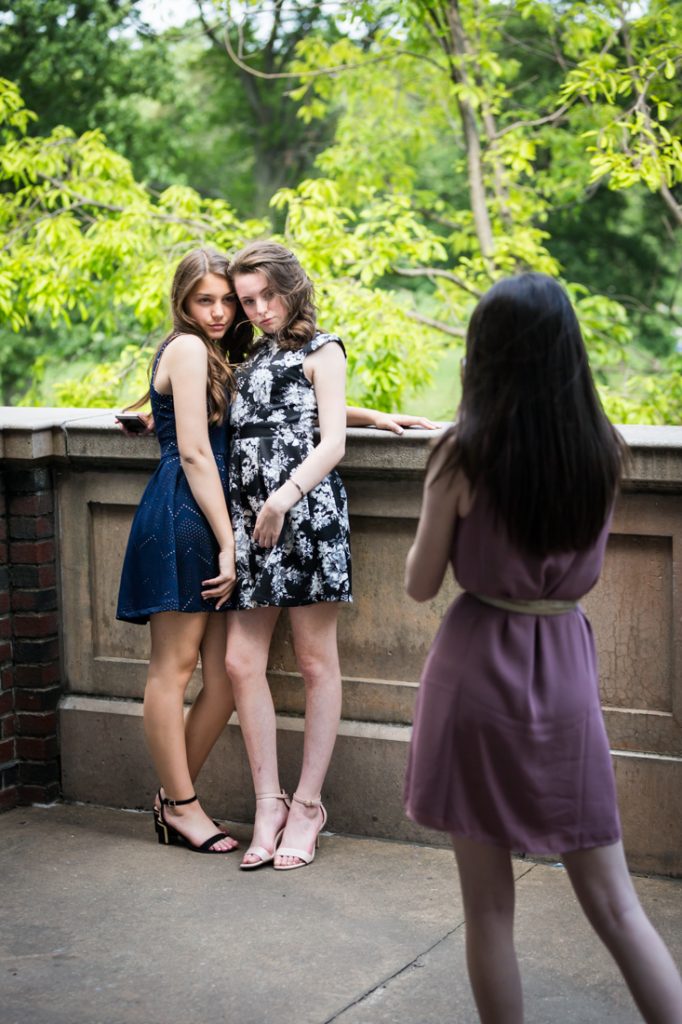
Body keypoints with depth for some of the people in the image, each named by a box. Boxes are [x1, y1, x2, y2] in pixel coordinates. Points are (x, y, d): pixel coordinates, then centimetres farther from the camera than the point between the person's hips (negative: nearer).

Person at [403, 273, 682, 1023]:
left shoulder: (465, 456, -12)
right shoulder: (603, 452, -1)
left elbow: (421, 586, -3)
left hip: (478, 668, -3)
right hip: (565, 668, 3)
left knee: (489, 908, 9)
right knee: (613, 903, 10)